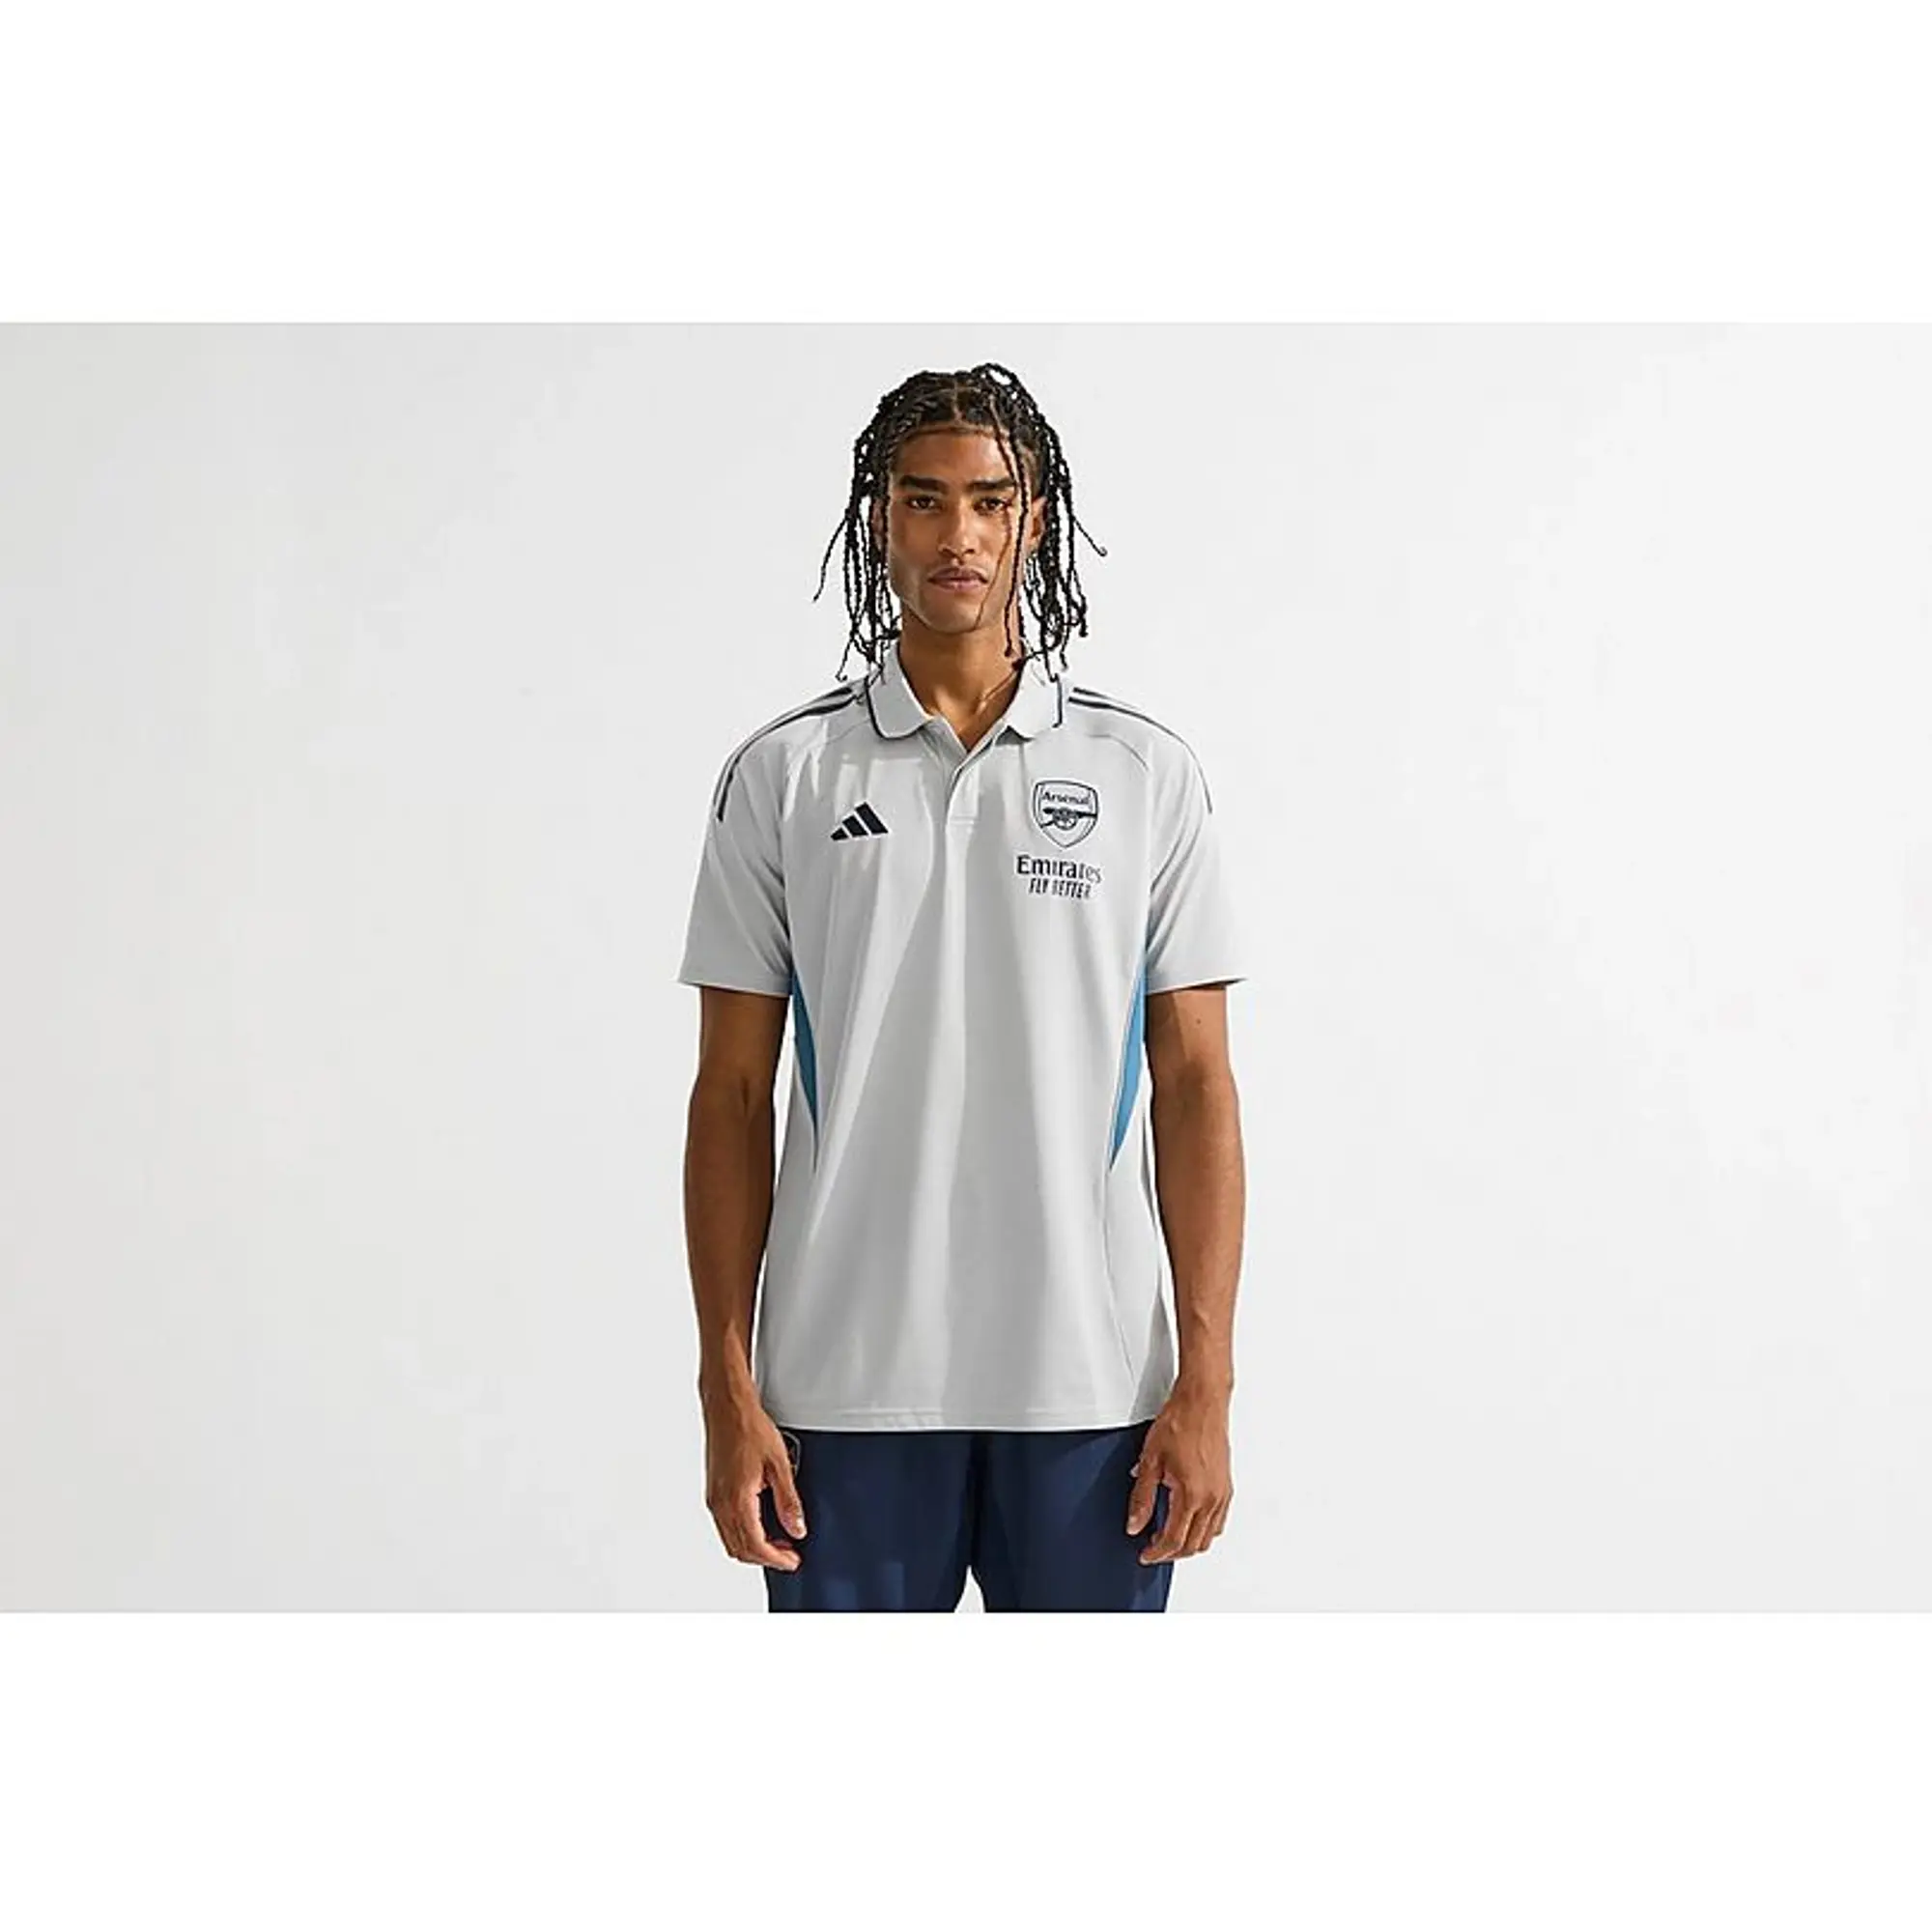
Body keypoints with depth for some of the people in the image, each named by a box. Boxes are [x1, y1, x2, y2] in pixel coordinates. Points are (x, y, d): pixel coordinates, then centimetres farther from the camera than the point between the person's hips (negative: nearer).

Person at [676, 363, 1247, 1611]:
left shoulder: (1148, 774, 3)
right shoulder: (783, 775, 3)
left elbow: (1195, 1086, 2)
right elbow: (733, 1096, 3)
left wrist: (1205, 1382, -5)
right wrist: (728, 1387, -3)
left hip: (1091, 1387, 0)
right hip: (848, 1383, 0)